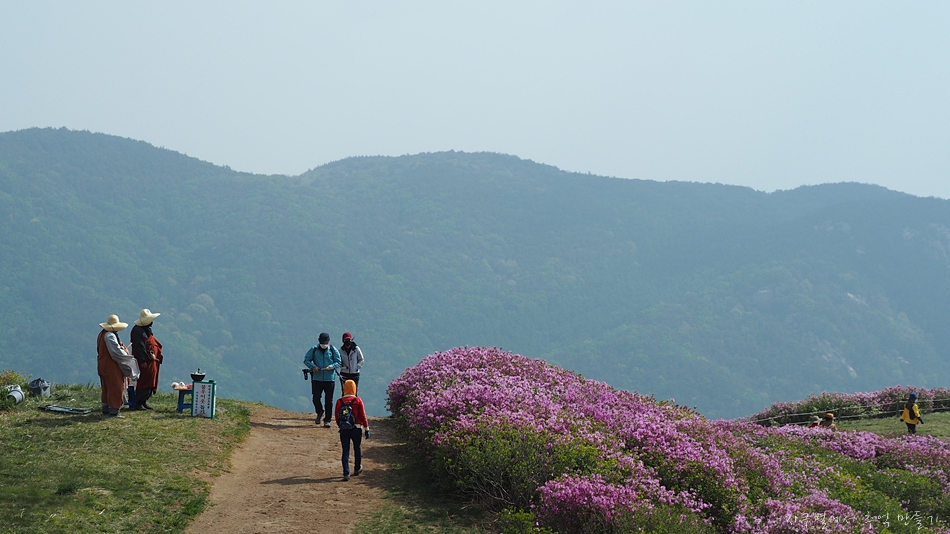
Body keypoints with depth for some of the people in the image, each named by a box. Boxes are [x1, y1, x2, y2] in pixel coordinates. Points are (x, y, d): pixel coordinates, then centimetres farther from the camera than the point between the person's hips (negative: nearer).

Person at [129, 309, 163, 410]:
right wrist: (143, 360, -23)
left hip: (152, 361, 10)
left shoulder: (147, 330, 18)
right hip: (144, 362, -10)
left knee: (150, 383, 10)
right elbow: (139, 347, -19)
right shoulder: (137, 330, -13)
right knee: (143, 382, -9)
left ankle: (144, 401, 16)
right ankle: (138, 403, -5)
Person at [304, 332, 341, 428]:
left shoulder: (333, 350, 2)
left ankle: (327, 420, 7)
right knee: (316, 398, -1)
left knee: (329, 400, 0)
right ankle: (320, 412, 29)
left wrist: (332, 366, -16)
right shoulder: (314, 349, 3)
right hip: (316, 378, 1)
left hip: (329, 378, -1)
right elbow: (306, 360, 5)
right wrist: (313, 366, -14)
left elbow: (338, 362, 5)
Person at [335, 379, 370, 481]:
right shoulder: (358, 401, -8)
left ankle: (346, 474, -4)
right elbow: (363, 415, -6)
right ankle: (357, 468, 36)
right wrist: (366, 429, 2)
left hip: (343, 430, 1)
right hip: (356, 429, -1)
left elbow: (336, 416, 5)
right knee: (357, 449, 20)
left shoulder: (339, 401, -3)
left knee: (345, 452, 3)